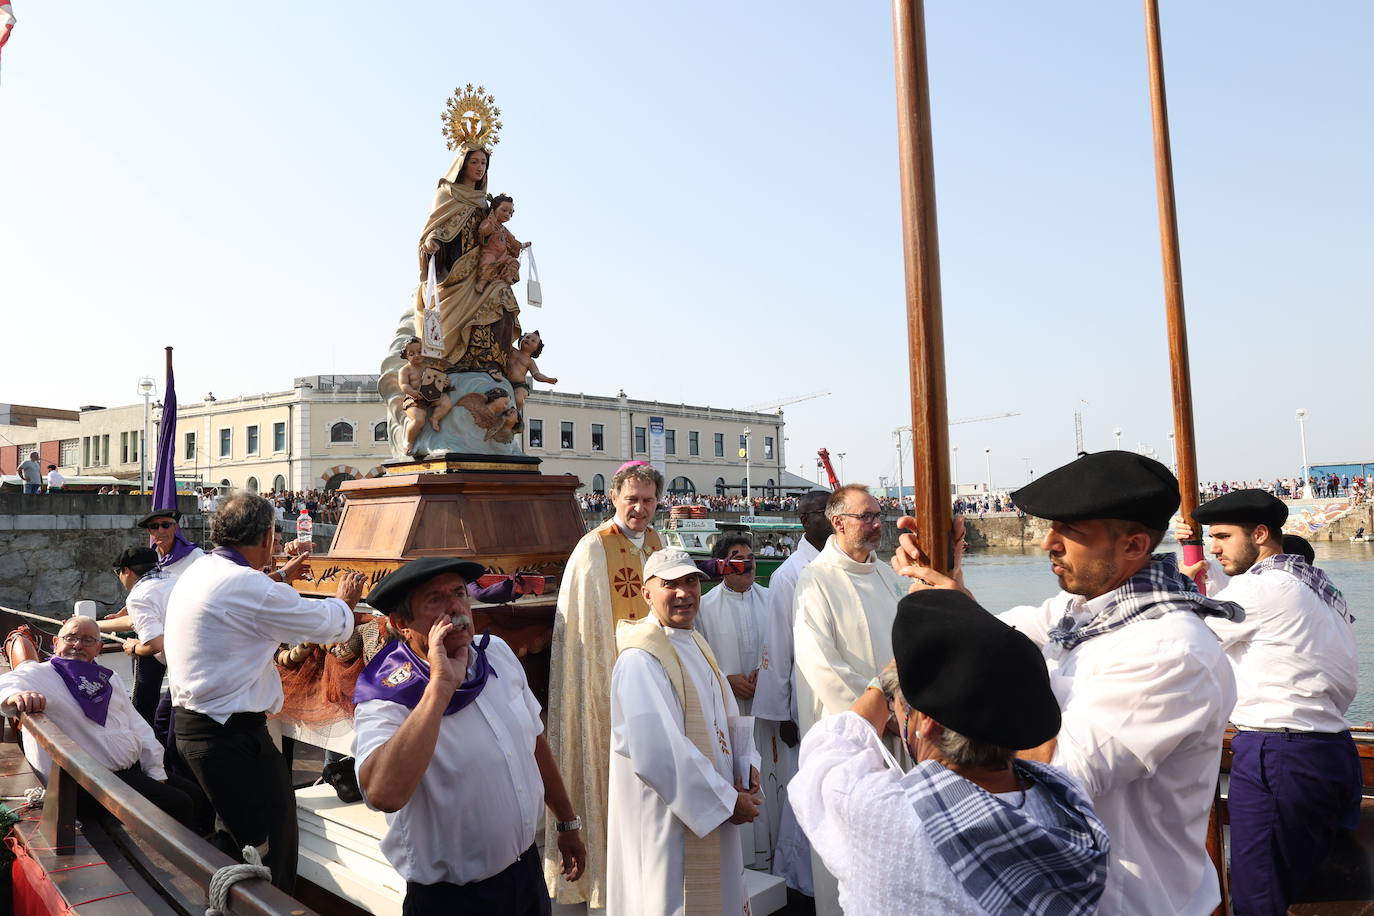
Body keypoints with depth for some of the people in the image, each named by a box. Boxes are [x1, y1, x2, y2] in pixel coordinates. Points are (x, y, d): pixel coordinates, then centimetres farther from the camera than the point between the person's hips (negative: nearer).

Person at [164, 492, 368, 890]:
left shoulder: (199, 573, 7)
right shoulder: (247, 586, -22)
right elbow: (330, 625, -12)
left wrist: (339, 617, 27)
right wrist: (344, 602, 11)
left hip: (190, 722, 10)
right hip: (231, 736, -10)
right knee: (272, 846, 0)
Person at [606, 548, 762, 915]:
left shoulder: (696, 645, 7)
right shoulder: (640, 660, -21)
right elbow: (658, 754, -27)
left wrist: (747, 766, -7)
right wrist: (728, 800, -19)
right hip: (669, 820, -9)